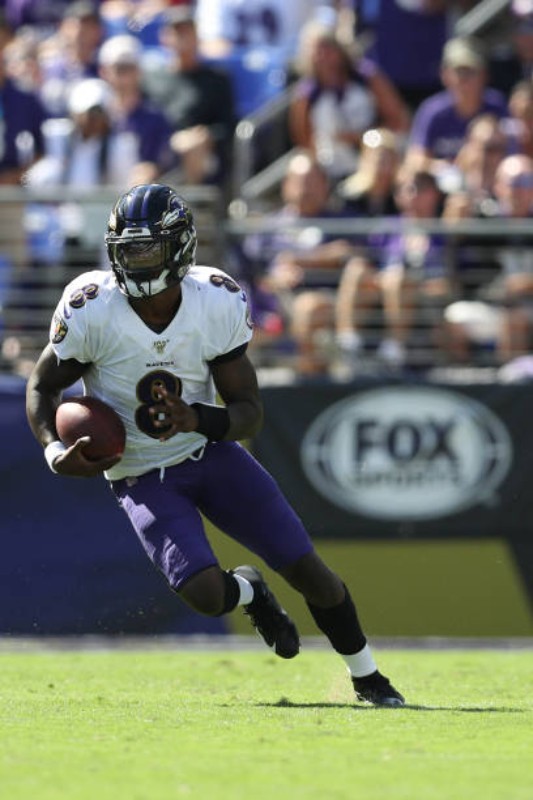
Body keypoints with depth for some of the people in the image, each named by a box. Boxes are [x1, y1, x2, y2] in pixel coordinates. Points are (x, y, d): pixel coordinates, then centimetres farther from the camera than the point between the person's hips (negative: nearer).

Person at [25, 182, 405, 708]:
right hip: (143, 480, -2)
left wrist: (198, 420, -31)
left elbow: (249, 413, -9)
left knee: (307, 570, -1)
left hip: (210, 452, 2)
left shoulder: (219, 304, -16)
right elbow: (42, 387, -4)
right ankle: (248, 591, 16)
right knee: (204, 594, -23)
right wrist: (55, 453, -23)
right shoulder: (90, 310, -21)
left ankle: (367, 678, 23)